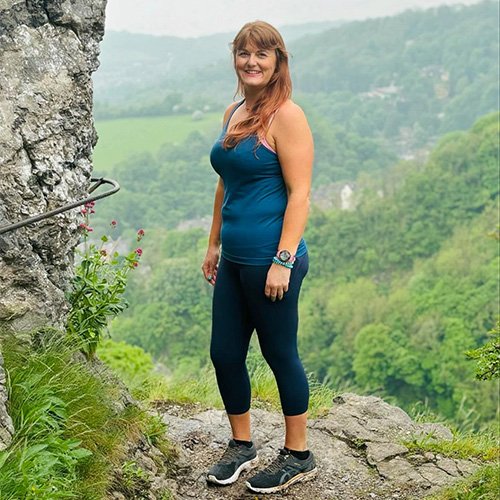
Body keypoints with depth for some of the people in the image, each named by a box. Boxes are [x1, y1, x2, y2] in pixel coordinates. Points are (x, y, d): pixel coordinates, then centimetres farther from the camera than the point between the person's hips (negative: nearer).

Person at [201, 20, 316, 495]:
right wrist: (214, 244, 20)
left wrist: (283, 262, -19)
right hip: (234, 260, 8)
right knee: (224, 353, 13)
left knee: (280, 354, 5)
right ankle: (241, 447, 32)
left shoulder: (286, 116, -11)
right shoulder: (233, 114, 13)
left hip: (270, 261, -8)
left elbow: (299, 194, -15)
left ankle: (298, 457, 23)